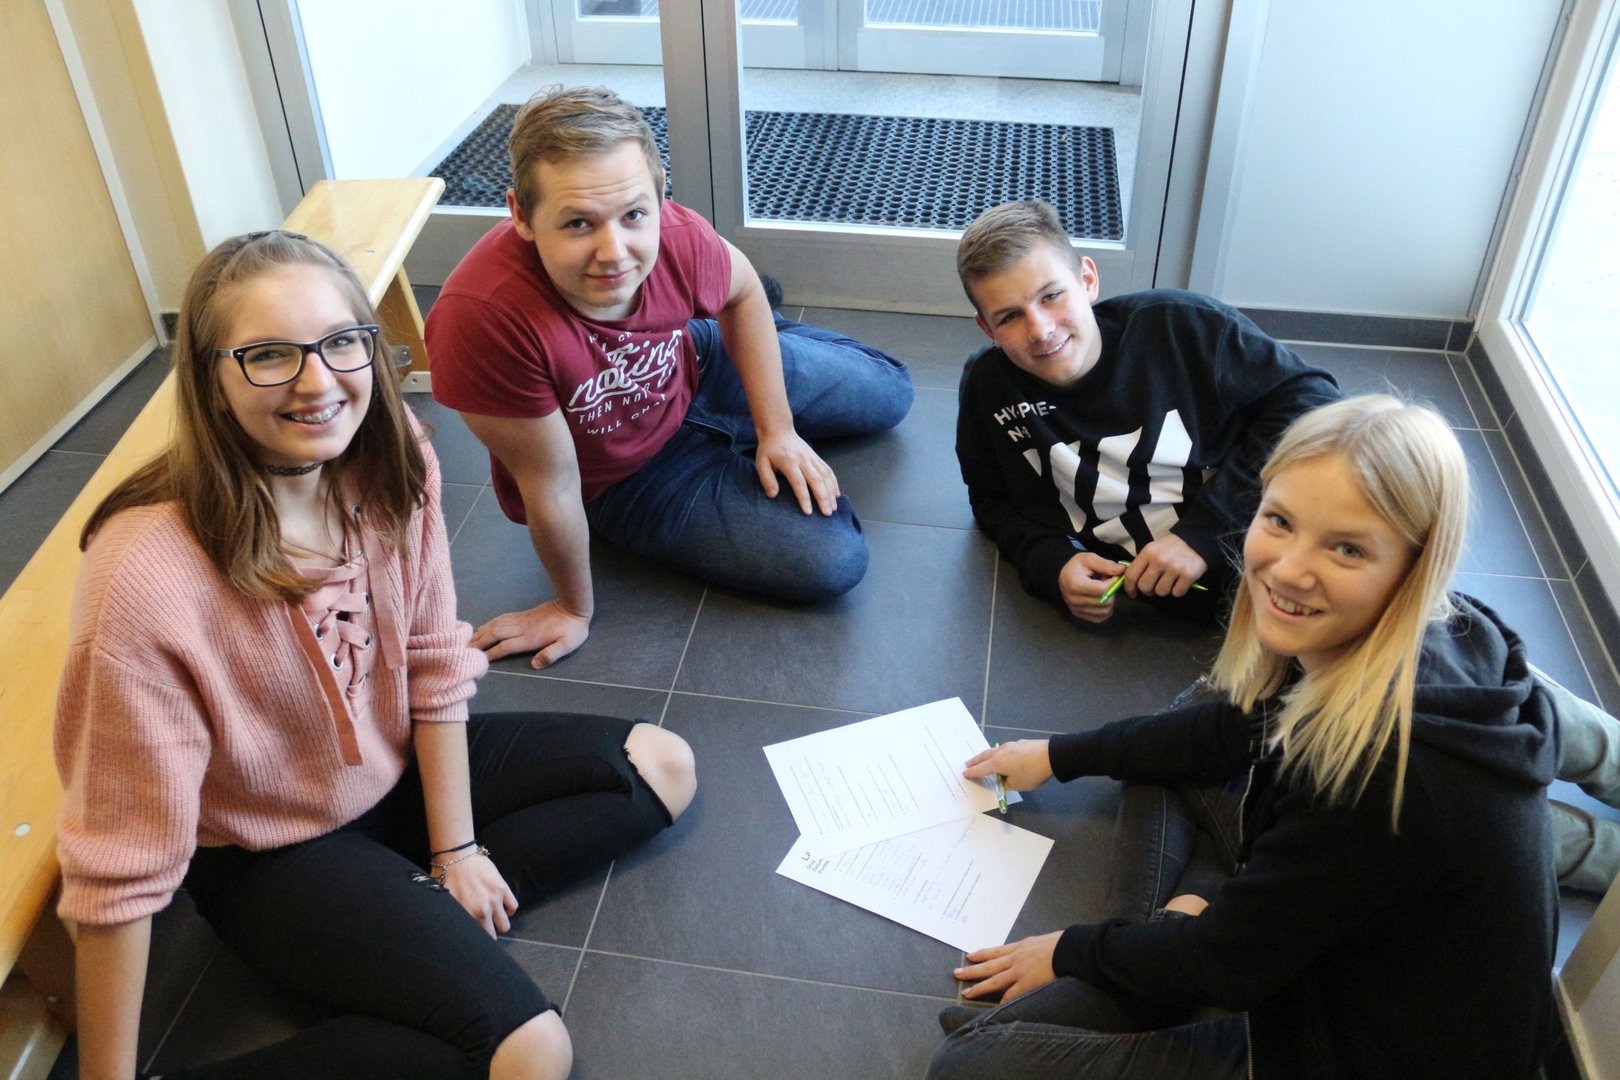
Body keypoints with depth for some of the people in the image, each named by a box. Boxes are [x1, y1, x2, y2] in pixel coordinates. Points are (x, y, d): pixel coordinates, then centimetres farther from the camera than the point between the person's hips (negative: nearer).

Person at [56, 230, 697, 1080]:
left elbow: (434, 660, -5)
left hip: (398, 767, 7)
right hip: (269, 852, -6)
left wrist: (453, 853, -2)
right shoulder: (147, 581, -33)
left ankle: (430, 908, 1)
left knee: (661, 769, 6)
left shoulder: (389, 462, -16)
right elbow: (120, 867, -25)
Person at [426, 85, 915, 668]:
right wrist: (576, 609, -14)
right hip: (618, 479, -3)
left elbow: (743, 289, -4)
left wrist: (778, 428, -3)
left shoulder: (676, 237, -31)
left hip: (694, 364, 4)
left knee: (889, 392, 17)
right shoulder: (484, 318, -44)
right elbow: (551, 488, -29)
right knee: (832, 561, -12)